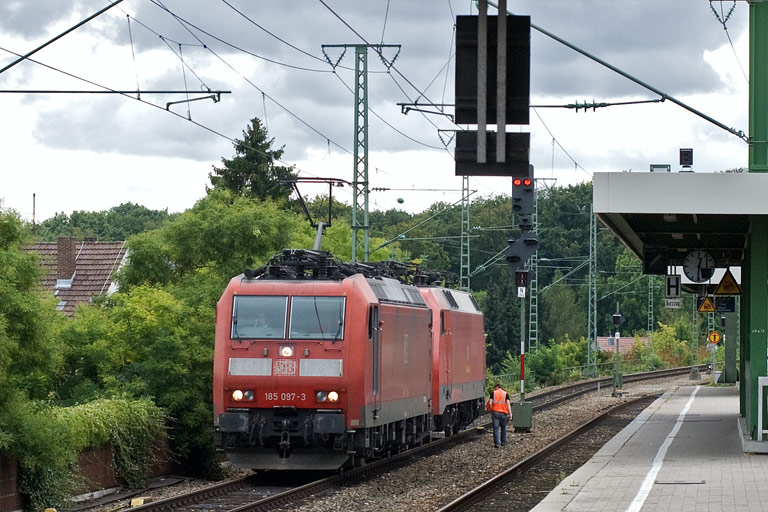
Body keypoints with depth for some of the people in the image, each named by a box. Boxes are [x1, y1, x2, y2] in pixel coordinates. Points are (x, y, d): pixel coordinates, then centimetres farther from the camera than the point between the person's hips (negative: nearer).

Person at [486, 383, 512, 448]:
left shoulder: (493, 393, 4)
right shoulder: (505, 394, 6)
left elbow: (490, 403, -3)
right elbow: (508, 404, -3)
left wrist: (491, 410, 11)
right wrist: (510, 413, -6)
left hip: (495, 412, -1)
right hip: (503, 413, 1)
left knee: (496, 428, -1)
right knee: (503, 428, 17)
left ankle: (496, 443, -8)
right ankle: (503, 442, 22)